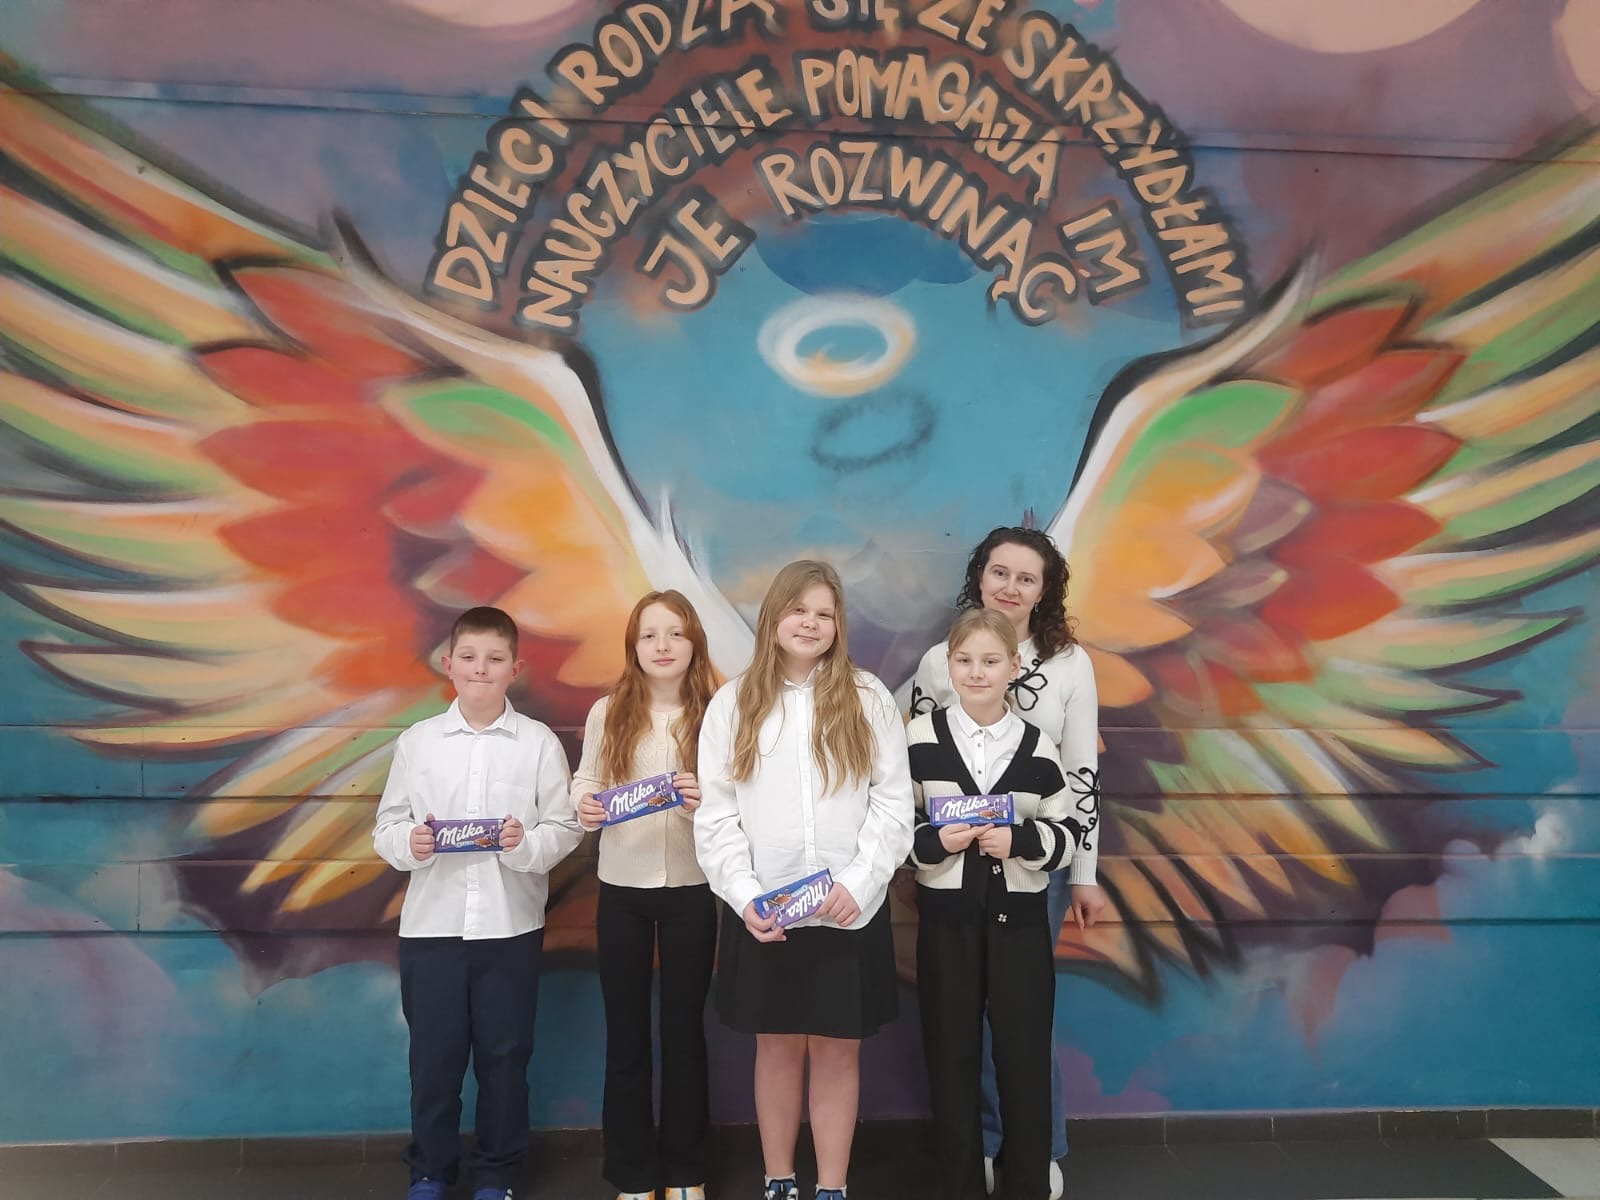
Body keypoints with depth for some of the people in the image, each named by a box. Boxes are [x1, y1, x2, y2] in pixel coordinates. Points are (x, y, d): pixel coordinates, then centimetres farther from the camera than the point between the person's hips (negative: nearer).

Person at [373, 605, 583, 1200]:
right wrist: (408, 843, -17)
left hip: (510, 924, -1)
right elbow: (385, 828, 4)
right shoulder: (417, 740, 1)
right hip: (431, 922, 1)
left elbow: (565, 828, -3)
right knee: (433, 1055, 11)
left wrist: (527, 844, -22)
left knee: (504, 1054, 10)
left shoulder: (539, 742, -3)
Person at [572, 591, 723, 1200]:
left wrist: (706, 802, -23)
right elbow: (584, 781, 4)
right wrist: (584, 808, -17)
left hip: (691, 890, -1)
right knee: (626, 1033, 10)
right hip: (622, 889, 1)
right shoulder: (607, 712, -2)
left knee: (683, 1028, 11)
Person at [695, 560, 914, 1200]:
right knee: (778, 1045, 12)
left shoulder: (869, 699, 1)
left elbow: (893, 803, -2)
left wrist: (859, 883, -13)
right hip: (762, 910, 1)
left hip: (850, 909, 0)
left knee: (838, 1049, 8)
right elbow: (716, 813, -1)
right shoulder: (732, 704, 2)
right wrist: (743, 895, -11)